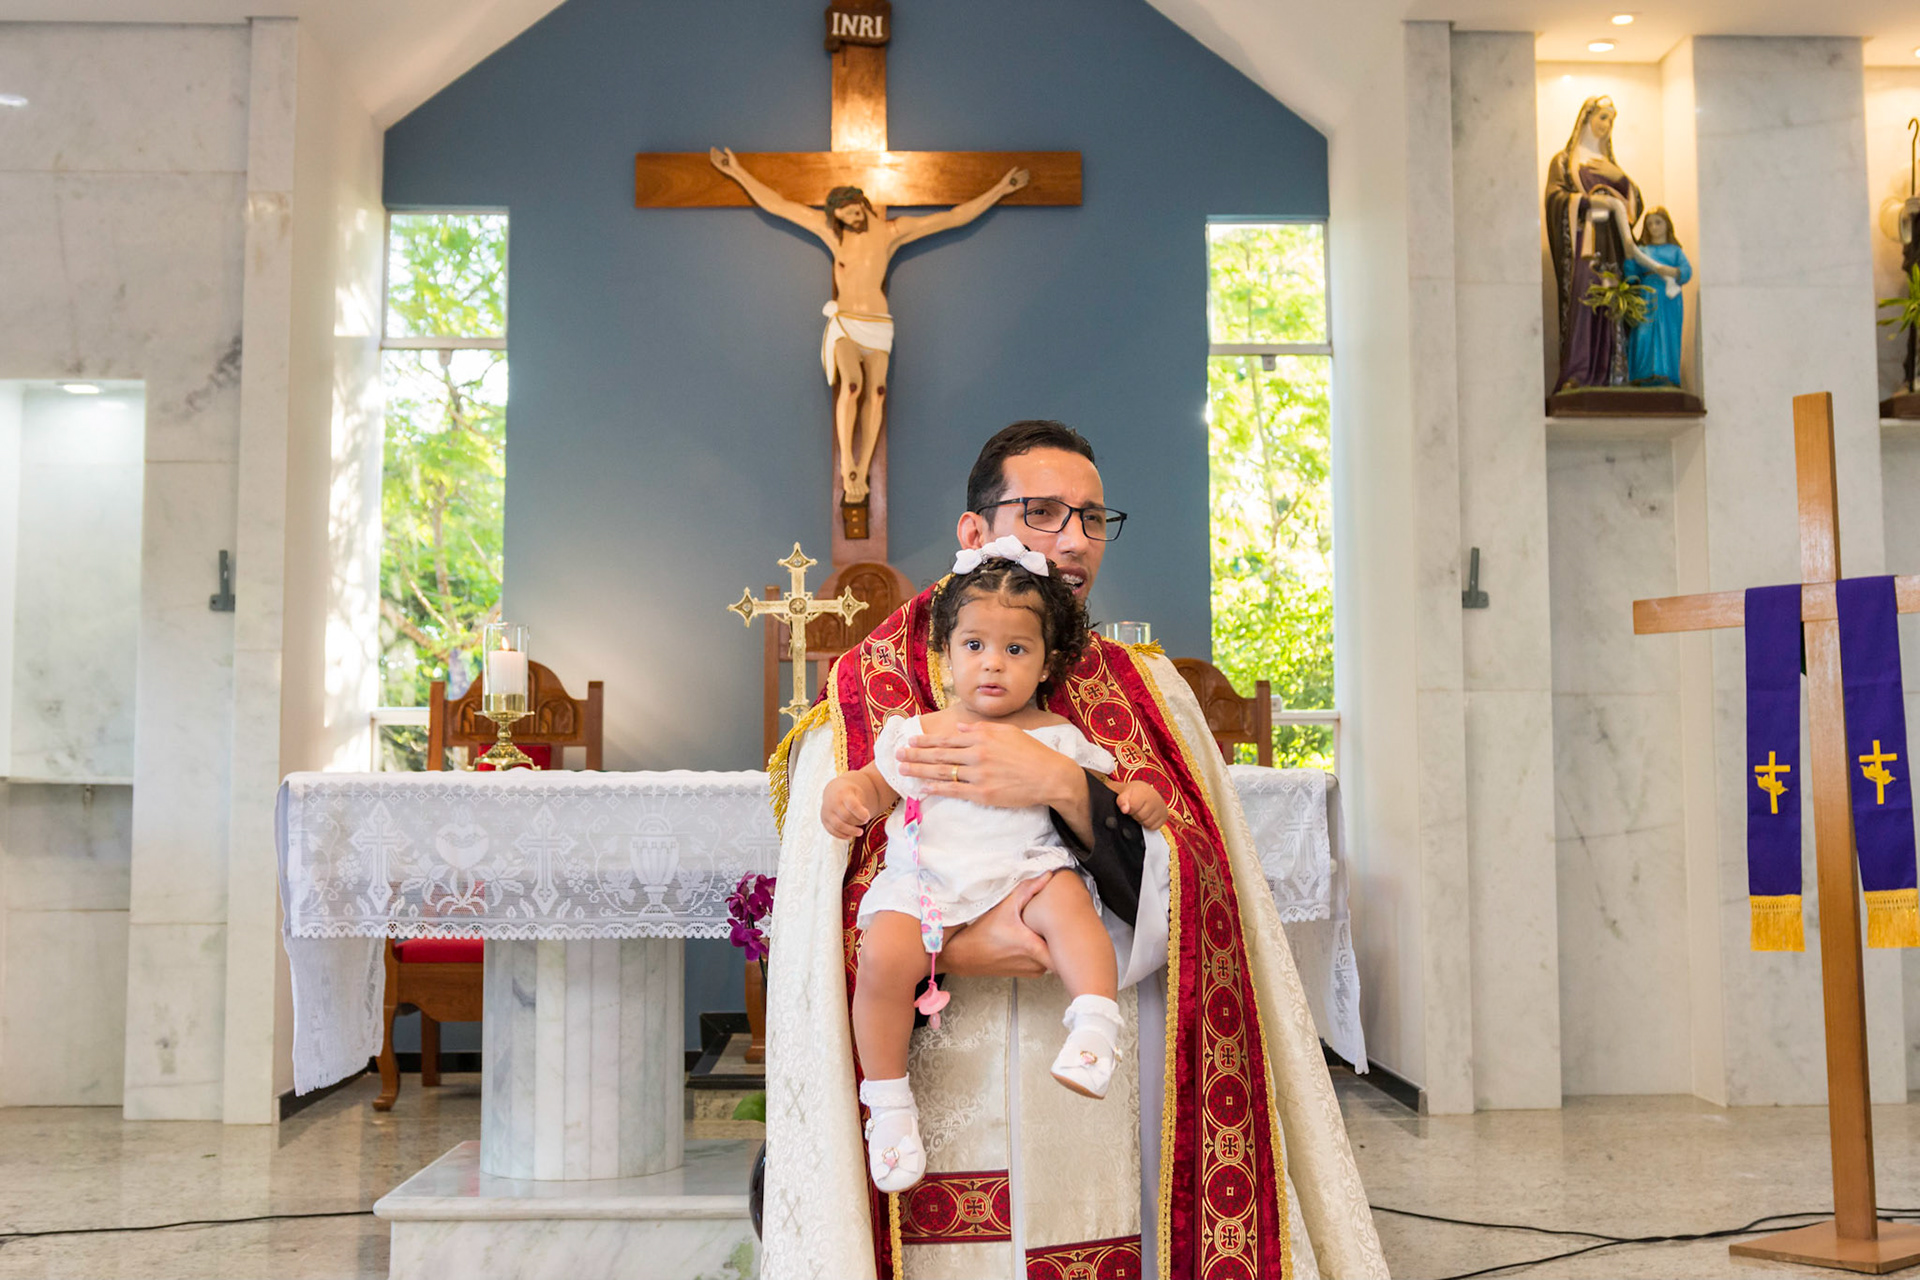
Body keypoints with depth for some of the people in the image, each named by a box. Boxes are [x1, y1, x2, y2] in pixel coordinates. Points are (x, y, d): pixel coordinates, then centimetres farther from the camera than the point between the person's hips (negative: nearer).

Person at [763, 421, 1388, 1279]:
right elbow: (819, 943, -3)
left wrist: (1064, 787, -19)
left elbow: (1200, 895, -5)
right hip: (944, 1134, -1)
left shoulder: (1147, 694, 8)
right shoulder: (865, 706, 0)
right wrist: (951, 951, -21)